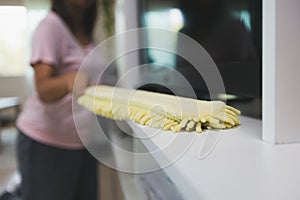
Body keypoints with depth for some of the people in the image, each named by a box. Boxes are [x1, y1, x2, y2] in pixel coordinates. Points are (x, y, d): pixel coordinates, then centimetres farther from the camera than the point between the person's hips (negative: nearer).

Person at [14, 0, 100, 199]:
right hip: (45, 144, -7)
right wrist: (69, 80, -43)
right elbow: (43, 90, -25)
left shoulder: (87, 29, 6)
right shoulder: (51, 26, -15)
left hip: (83, 140, 7)